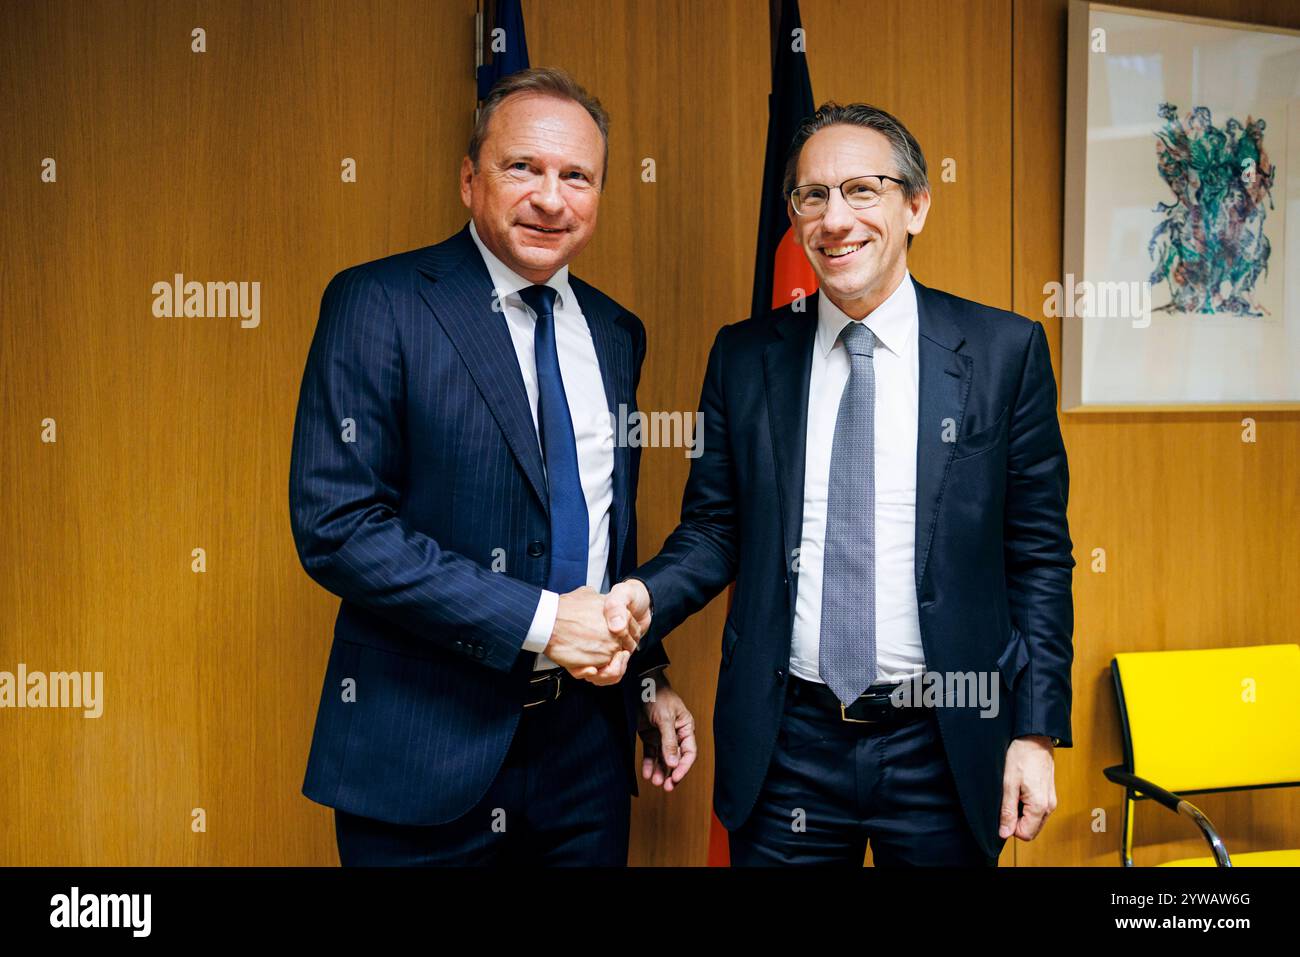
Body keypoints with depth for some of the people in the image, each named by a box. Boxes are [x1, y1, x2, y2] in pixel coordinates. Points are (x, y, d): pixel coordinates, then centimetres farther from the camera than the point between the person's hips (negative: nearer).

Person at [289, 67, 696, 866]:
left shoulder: (615, 333, 9)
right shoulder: (377, 304, -10)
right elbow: (335, 525, -18)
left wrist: (646, 678, 13)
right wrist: (539, 619, -18)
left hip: (586, 739, 5)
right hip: (425, 748, -5)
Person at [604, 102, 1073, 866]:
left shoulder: (1004, 351, -3)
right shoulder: (743, 358, 2)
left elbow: (1039, 557, -1)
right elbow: (715, 530, 6)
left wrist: (1036, 734, -4)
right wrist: (646, 594, -14)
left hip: (944, 748, -1)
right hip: (786, 742, 1)